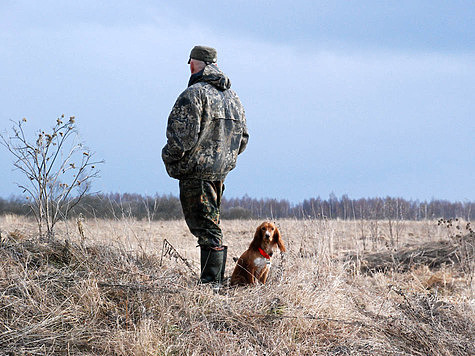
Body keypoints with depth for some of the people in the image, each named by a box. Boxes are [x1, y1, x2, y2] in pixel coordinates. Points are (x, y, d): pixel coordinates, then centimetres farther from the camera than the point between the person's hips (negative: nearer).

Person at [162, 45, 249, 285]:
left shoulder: (194, 94, -12)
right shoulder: (232, 96, 14)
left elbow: (183, 136, -20)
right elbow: (242, 138, 17)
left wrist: (170, 157, -4)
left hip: (196, 173, -8)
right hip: (220, 171, 8)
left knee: (206, 228, -8)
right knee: (210, 225, 15)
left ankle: (210, 283, -9)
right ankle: (216, 281, 18)